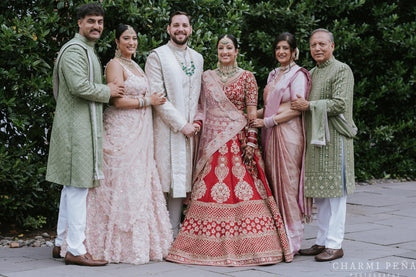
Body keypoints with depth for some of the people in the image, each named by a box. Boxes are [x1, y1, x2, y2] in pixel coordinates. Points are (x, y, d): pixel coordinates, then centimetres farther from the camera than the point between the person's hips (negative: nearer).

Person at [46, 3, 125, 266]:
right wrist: (107, 91, -10)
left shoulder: (88, 51, 22)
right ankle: (75, 249, -7)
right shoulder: (74, 50, -12)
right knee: (78, 186, -10)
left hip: (84, 125, 11)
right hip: (76, 126, -11)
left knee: (72, 186, 13)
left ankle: (61, 243, 20)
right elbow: (79, 86, -23)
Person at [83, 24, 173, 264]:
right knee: (123, 187, -7)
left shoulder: (135, 66, 20)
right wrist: (148, 101, -10)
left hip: (140, 134, 9)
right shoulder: (115, 65, -7)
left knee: (141, 186, 7)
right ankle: (121, 245, -2)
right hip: (122, 133, -9)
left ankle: (140, 242, 12)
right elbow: (118, 100, -16)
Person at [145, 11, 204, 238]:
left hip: (188, 130, 5)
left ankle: (173, 235, 10)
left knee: (181, 183, 5)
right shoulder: (157, 56, -2)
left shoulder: (197, 58, 17)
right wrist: (181, 124, -11)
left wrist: (196, 121, 2)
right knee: (162, 184, -7)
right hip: (165, 129, -5)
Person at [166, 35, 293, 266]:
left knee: (241, 188, -9)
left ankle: (246, 245, -3)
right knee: (209, 187, -1)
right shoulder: (207, 77, 14)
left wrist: (251, 141, -7)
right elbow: (203, 107, 16)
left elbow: (252, 113, 1)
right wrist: (197, 123, -4)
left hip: (237, 140, -3)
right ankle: (210, 245, 5)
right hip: (211, 139, 3)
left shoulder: (246, 77, 4)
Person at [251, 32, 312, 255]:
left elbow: (297, 109, -12)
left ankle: (291, 240, -1)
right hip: (270, 136, 8)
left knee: (287, 184, -7)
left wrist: (268, 121, -14)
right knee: (273, 184, 6)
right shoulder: (273, 75, 19)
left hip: (288, 134, -8)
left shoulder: (298, 75, -5)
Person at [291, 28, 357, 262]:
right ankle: (322, 241, 17)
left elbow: (340, 104, -15)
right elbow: (302, 103, 26)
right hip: (315, 138, 8)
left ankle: (335, 245, -2)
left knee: (335, 192, -5)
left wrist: (309, 105, -12)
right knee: (319, 193, 10)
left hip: (334, 138, -8)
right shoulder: (311, 74, 20)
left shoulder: (342, 71, -4)